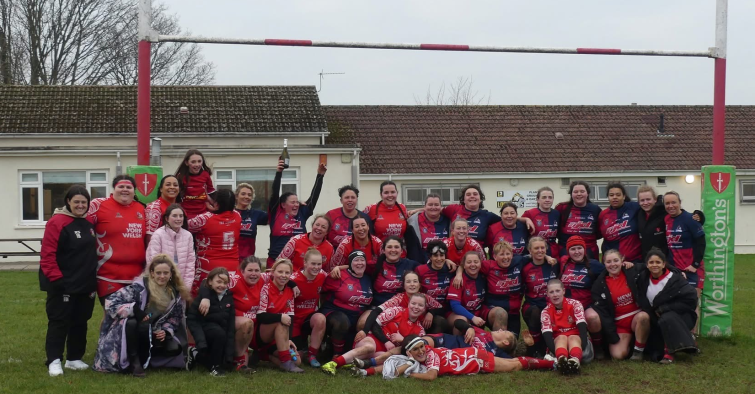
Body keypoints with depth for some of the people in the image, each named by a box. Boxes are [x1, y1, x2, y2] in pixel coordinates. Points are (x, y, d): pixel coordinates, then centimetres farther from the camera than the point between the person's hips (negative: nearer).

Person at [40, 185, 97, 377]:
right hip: (63, 285, -7)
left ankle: (74, 359, 22)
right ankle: (54, 361, 2)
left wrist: (93, 275, 16)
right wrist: (56, 278, -20)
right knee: (59, 322, -3)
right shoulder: (56, 222, -13)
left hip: (86, 284, 7)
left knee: (80, 322, 12)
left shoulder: (89, 223, 10)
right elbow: (48, 255, -17)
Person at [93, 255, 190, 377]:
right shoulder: (139, 287, -19)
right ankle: (134, 362, -23)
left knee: (174, 348, -21)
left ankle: (143, 356, 3)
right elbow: (111, 301, -21)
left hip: (155, 334, 5)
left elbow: (176, 317, 8)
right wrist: (133, 309, -33)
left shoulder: (175, 294, -3)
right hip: (133, 330, -4)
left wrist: (166, 331, -12)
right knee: (131, 323, -39)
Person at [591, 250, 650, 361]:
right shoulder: (599, 285, -1)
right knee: (618, 355, -23)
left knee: (643, 316, -36)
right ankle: (627, 342, 13)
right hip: (619, 324, 0)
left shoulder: (632, 271, -2)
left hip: (637, 317, 1)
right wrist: (613, 338, -8)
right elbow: (602, 312, -3)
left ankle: (638, 350, -13)